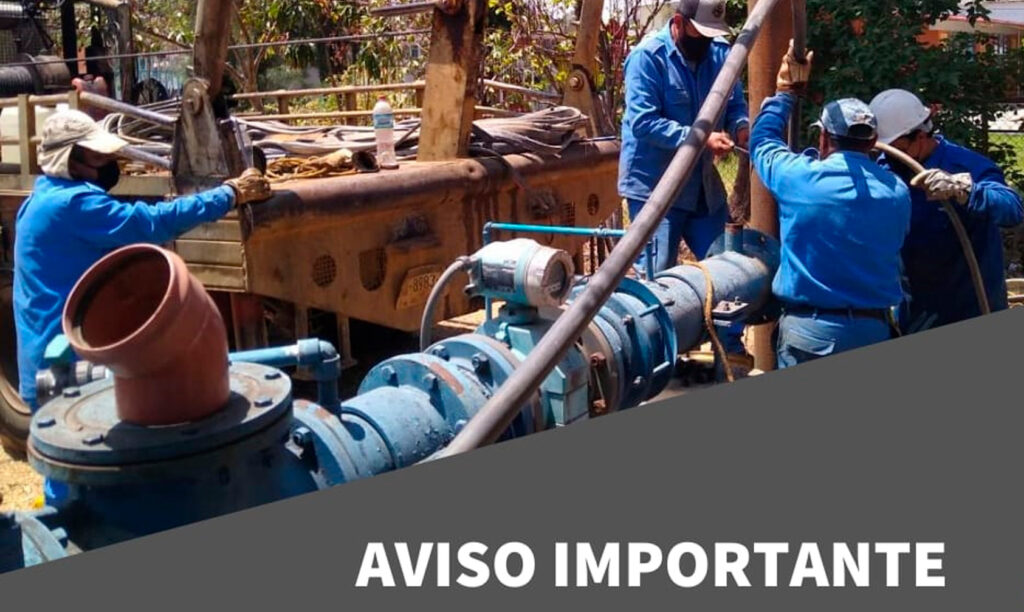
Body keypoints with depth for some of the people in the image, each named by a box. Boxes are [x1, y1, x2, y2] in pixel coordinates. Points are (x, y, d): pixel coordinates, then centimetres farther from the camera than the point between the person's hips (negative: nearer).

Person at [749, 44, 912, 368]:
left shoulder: (800, 178, -9)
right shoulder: (897, 192, 1)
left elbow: (762, 139, 9)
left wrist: (786, 92, 24)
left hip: (809, 329, -3)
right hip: (876, 329, 4)